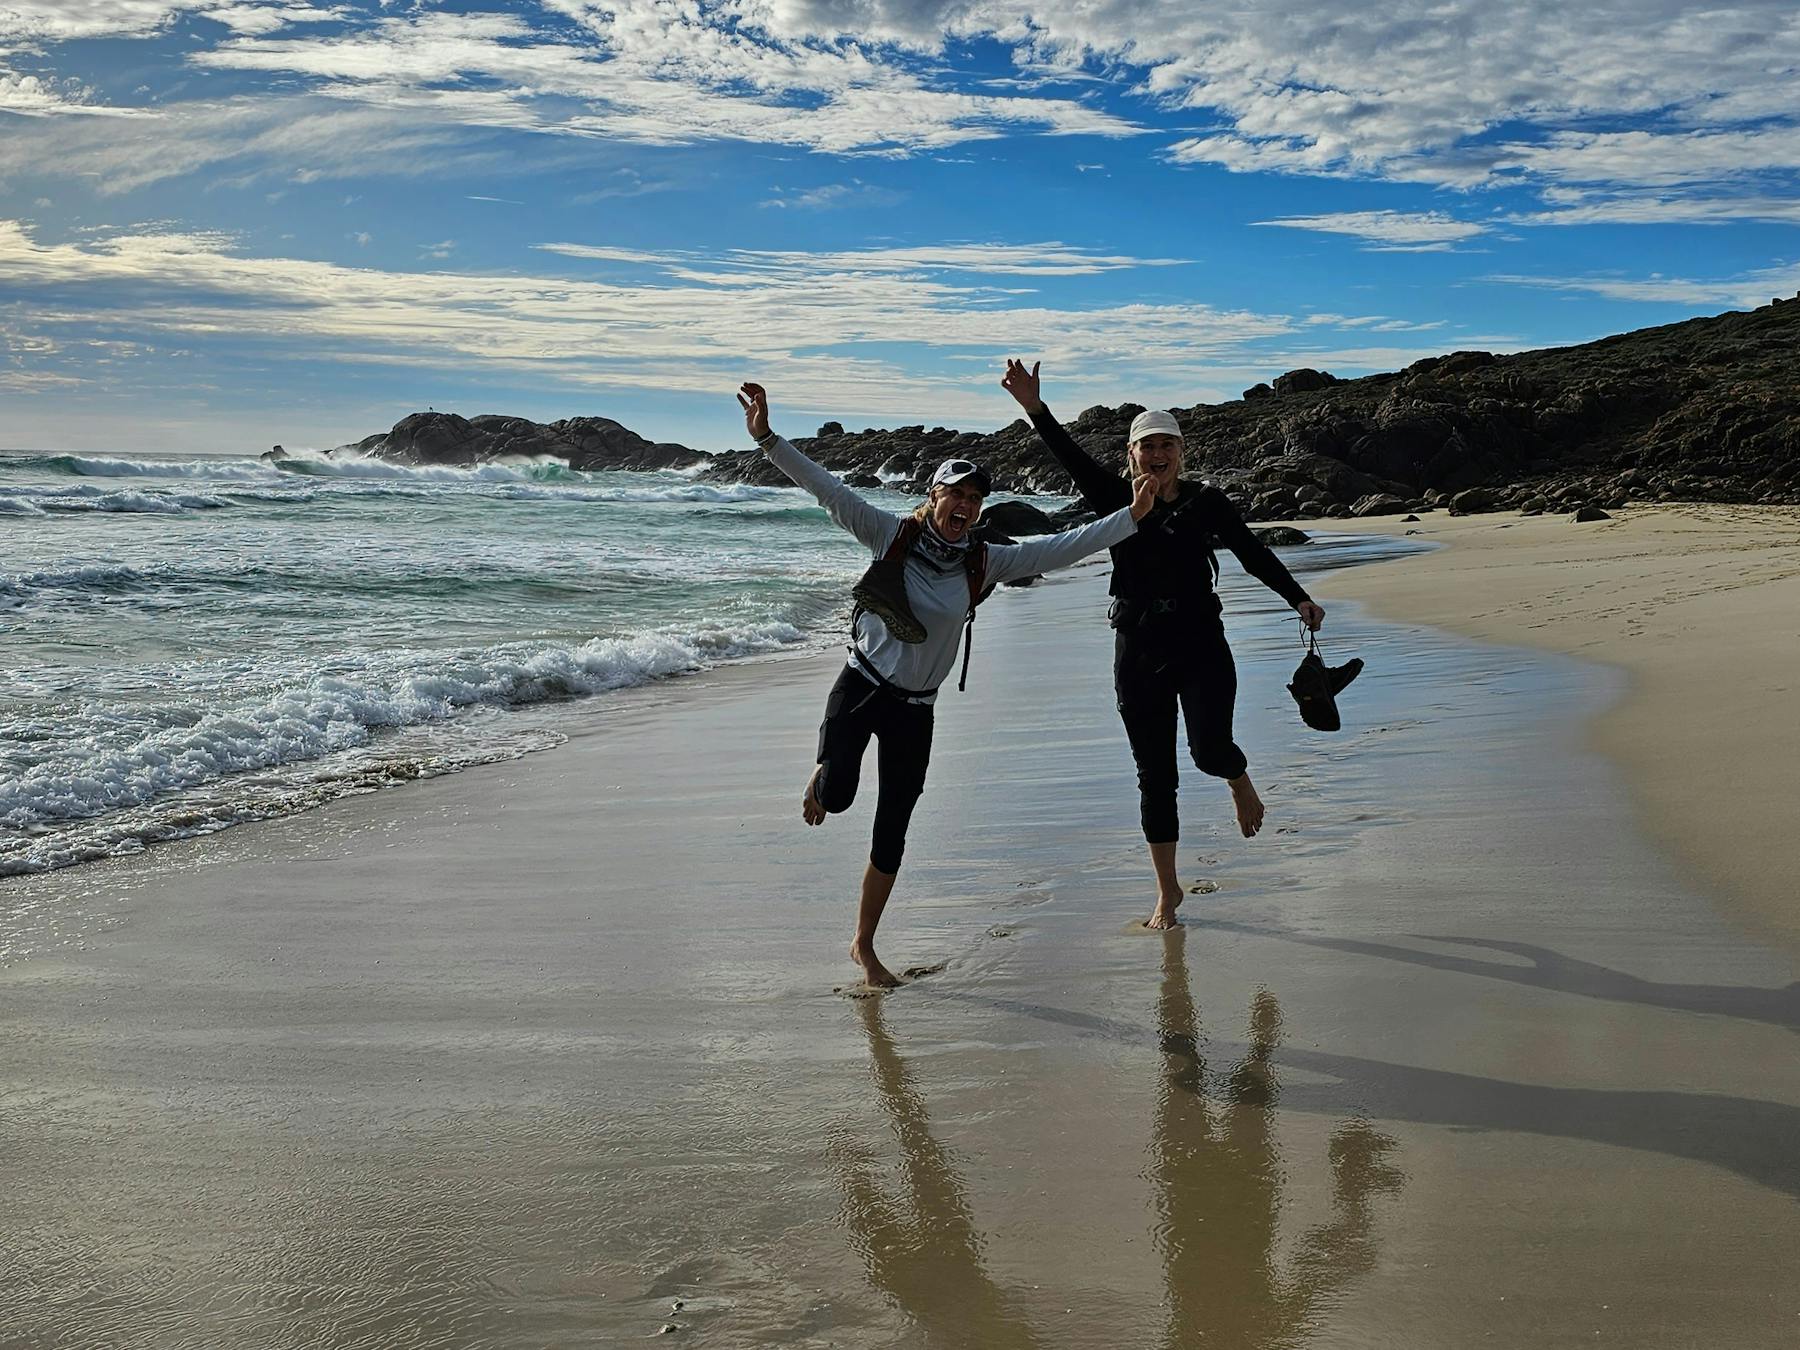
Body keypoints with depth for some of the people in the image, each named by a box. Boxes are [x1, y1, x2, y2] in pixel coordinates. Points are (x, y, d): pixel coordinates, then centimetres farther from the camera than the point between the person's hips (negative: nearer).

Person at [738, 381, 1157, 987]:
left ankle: (865, 946, 25)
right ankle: (824, 774, 18)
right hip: (861, 685, -2)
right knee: (838, 795, -23)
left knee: (892, 832, 7)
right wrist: (767, 439, -23)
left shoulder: (983, 562, -3)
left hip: (915, 709, 3)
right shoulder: (893, 535, -9)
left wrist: (1130, 516, -14)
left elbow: (1060, 549, -6)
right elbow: (826, 488, -14)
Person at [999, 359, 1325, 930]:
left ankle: (1240, 780, 23)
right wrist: (1035, 409, -28)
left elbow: (1253, 554, 3)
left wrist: (1298, 599, -9)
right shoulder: (1117, 500, 2)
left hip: (1201, 643, -1)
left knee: (1210, 750, -18)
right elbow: (1073, 459, -13)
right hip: (1138, 648, 1)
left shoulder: (1206, 501, 2)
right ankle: (1167, 893, 20)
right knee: (1154, 775, 6)